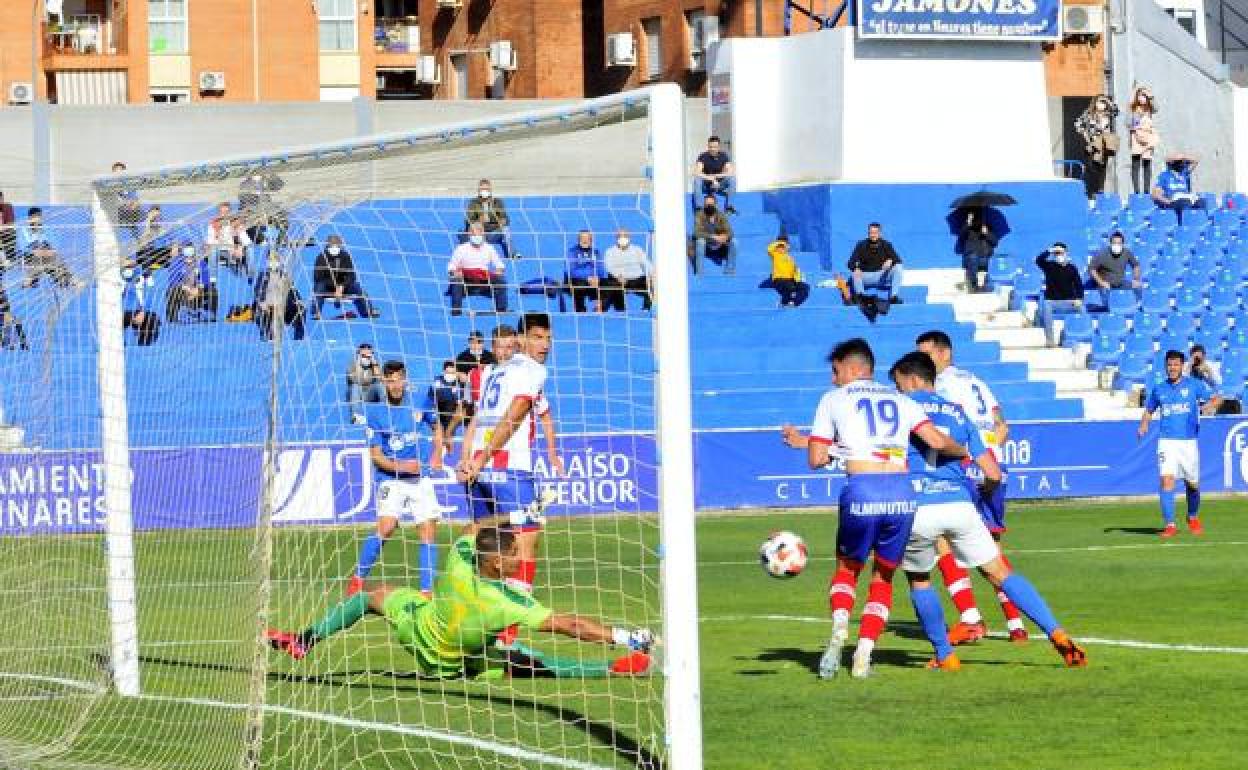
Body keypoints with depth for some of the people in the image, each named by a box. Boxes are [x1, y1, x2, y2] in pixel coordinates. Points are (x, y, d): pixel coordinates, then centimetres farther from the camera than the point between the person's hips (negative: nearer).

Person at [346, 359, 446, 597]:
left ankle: (426, 592, 3)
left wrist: (437, 453, 5)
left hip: (420, 477, 3)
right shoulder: (375, 412, -6)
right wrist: (400, 466, -20)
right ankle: (358, 578, -3)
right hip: (390, 479, -3)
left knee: (429, 530, -5)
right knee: (386, 527, -21)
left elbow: (436, 426, 21)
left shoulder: (420, 402, 1)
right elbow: (375, 455, -4)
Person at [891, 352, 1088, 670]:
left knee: (918, 580, 20)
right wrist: (981, 492, 37)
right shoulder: (958, 414, 20)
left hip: (917, 509, -3)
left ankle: (945, 656, 18)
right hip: (959, 505, 3)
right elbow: (993, 474, 16)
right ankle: (1057, 634, -2)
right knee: (1001, 574, 8)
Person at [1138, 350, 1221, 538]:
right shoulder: (1158, 389, 9)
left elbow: (1217, 399, 0)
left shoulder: (1194, 385, 2)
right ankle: (1169, 525, -15)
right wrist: (1144, 425, 2)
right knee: (1167, 480, -16)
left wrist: (1210, 405, -23)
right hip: (1166, 441, 0)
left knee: (1192, 484, 8)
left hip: (1189, 441, 0)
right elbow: (1149, 410, 22)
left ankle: (1193, 517, 35)